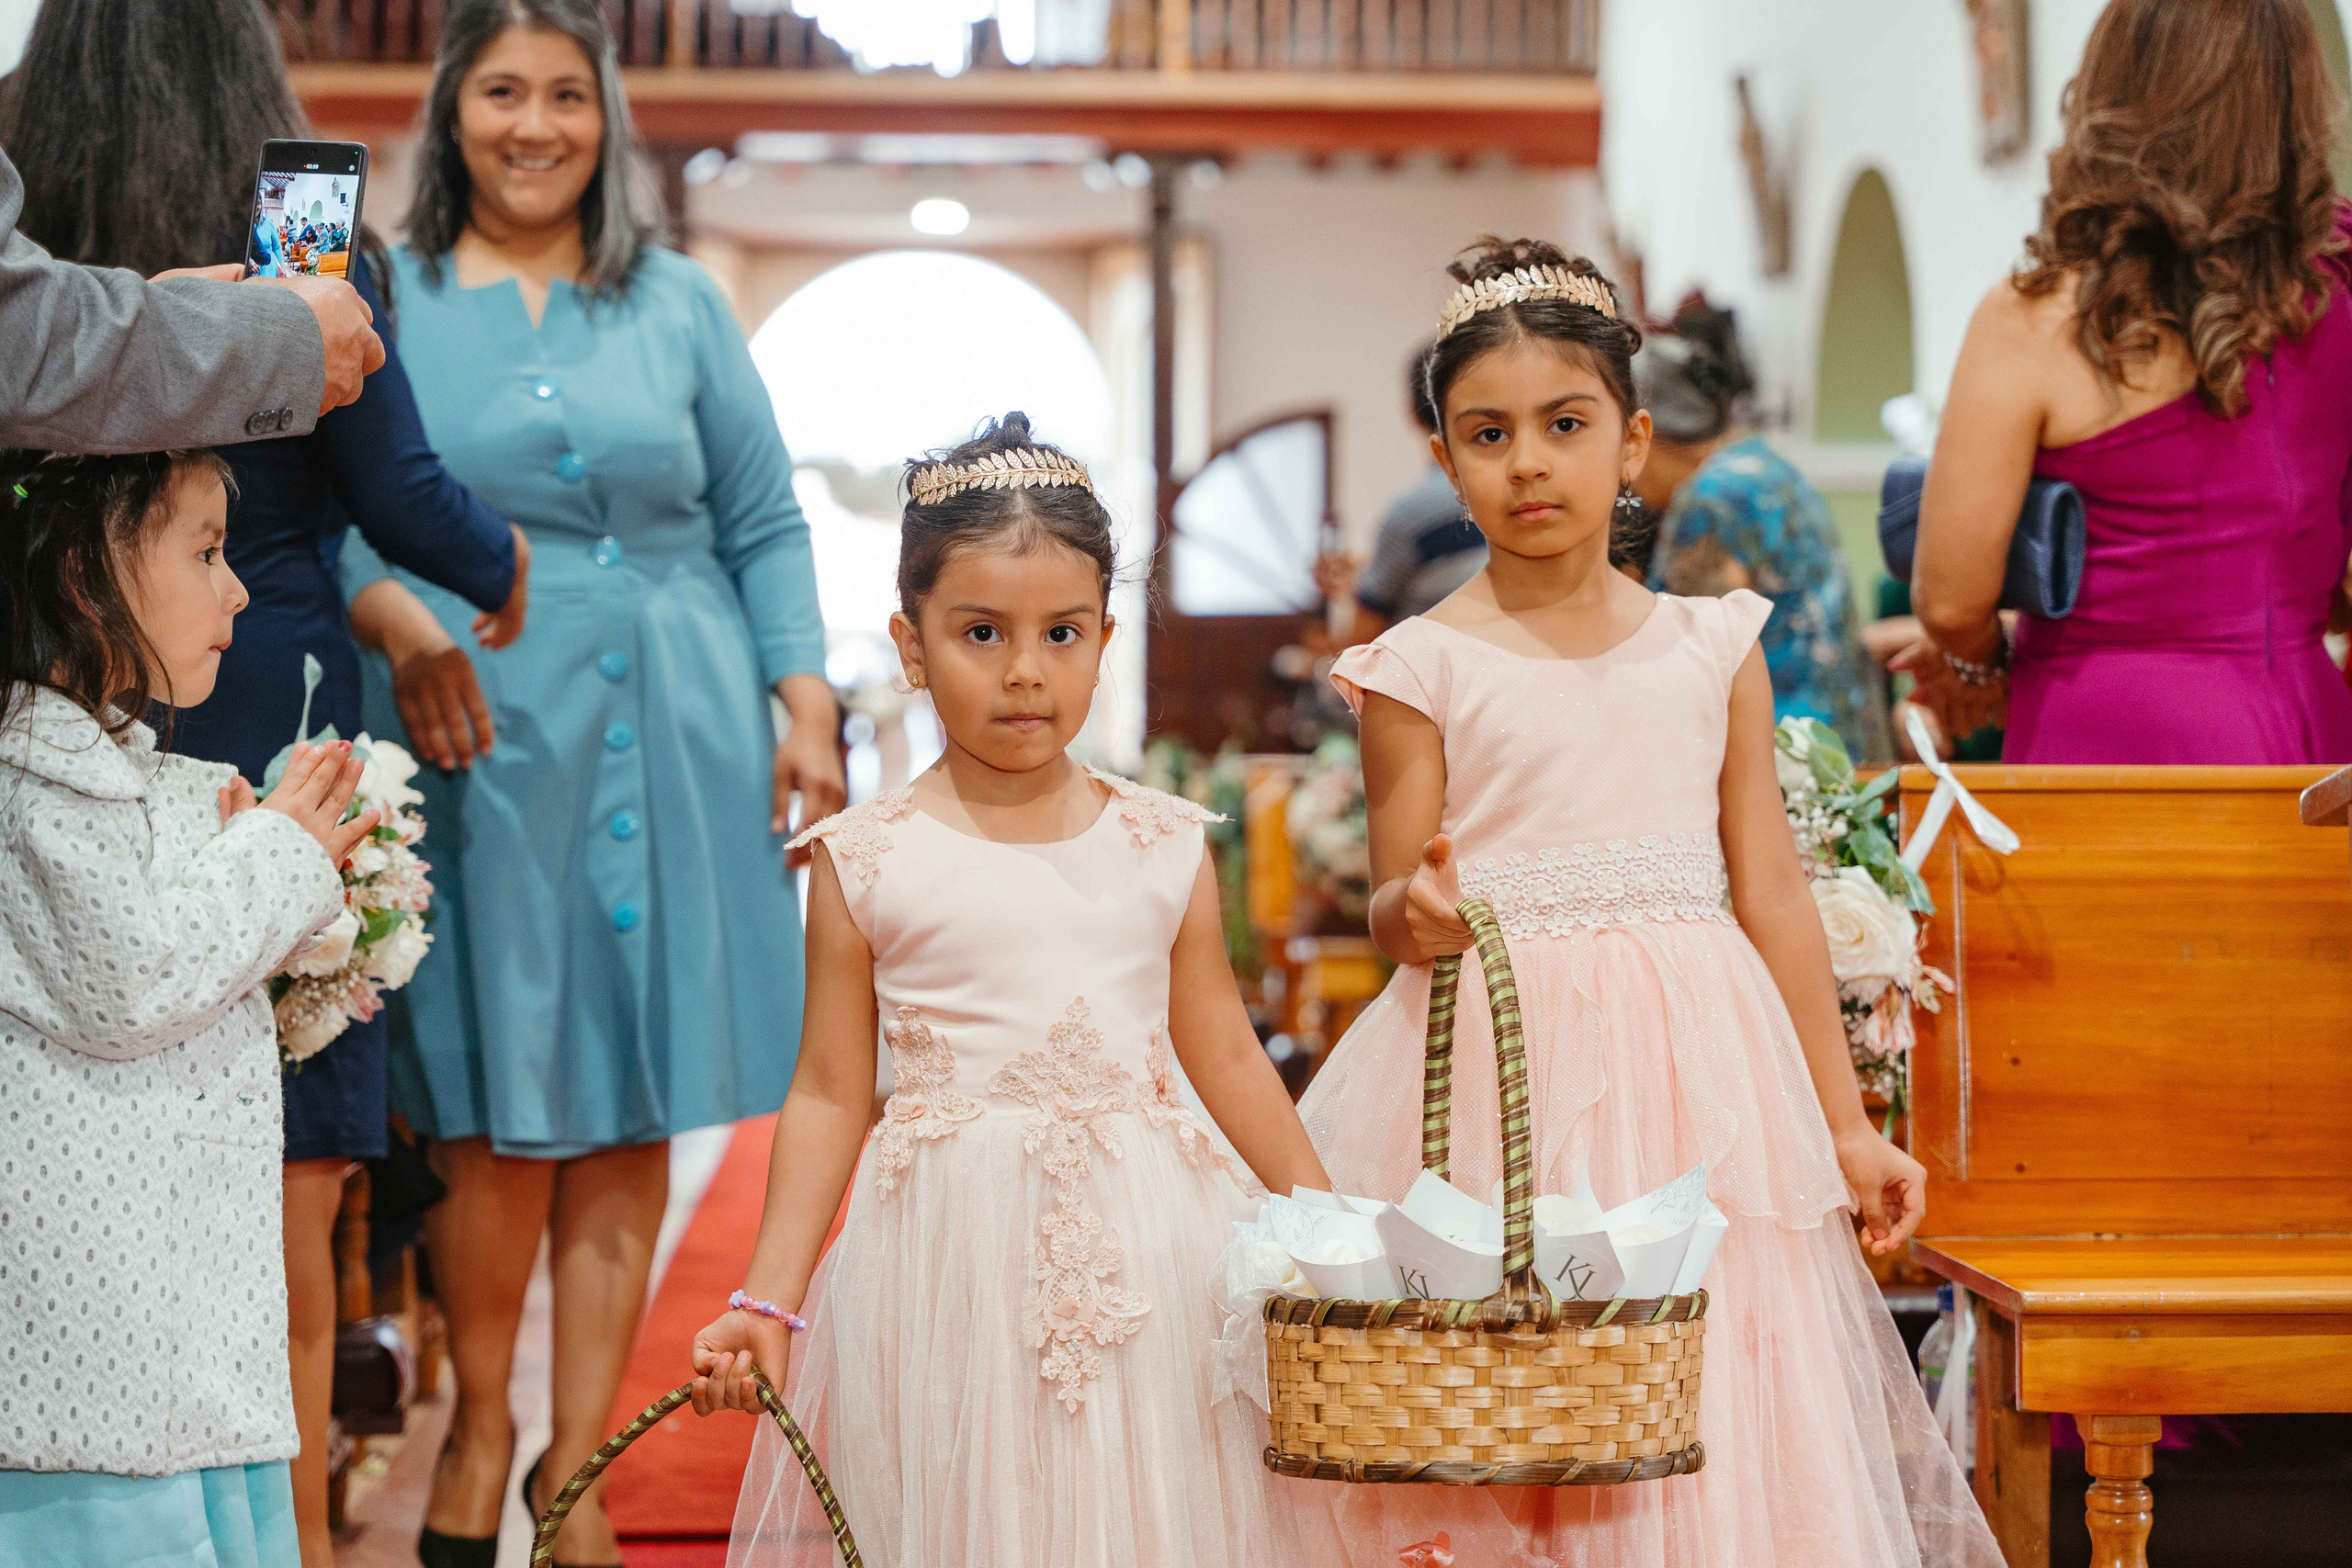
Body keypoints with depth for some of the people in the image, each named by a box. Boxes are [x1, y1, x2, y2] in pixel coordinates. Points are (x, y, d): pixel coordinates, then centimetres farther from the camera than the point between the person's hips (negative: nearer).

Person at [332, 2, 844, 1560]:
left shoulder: (680, 304, 12)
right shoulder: (383, 304, 6)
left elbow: (766, 528, 11)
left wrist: (808, 712, 1)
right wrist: (394, 614, -19)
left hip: (675, 737, 2)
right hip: (480, 734, -2)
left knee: (632, 1106, 4)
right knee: (501, 1107, 1)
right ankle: (481, 1425, 21)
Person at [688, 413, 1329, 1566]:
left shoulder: (1165, 845, 4)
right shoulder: (868, 859, -1)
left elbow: (1225, 1058, 12)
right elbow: (830, 1095, 3)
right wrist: (766, 1299, -1)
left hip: (1143, 1255, 2)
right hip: (956, 1264, -2)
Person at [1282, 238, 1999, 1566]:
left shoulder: (1716, 648, 7)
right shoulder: (1424, 668, -1)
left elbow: (1773, 896, 9)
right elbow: (1394, 904, 0)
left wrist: (1845, 1125, 9)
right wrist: (1414, 913, -24)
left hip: (1693, 1084, 3)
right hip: (1495, 1081, -2)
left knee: (1715, 1459, 3)